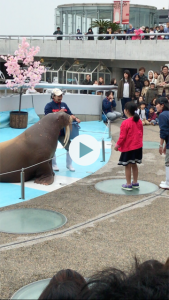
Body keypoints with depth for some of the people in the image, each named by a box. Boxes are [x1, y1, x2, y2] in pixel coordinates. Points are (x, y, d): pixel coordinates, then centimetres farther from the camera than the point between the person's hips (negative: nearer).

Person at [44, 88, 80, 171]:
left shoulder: (64, 105, 12)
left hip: (62, 131, 5)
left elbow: (70, 114, 11)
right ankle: (53, 164, 24)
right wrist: (59, 112, -23)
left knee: (70, 147, 2)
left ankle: (69, 164, 18)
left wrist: (75, 118, -8)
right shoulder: (49, 105, -6)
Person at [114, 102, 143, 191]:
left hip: (128, 147, -7)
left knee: (128, 166, 3)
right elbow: (141, 133, 12)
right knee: (134, 164, 17)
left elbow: (122, 137, -15)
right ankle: (135, 183, 25)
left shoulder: (125, 123, -19)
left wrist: (117, 145, -3)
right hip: (138, 146, 7)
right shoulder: (139, 121, 4)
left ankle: (128, 184, 8)